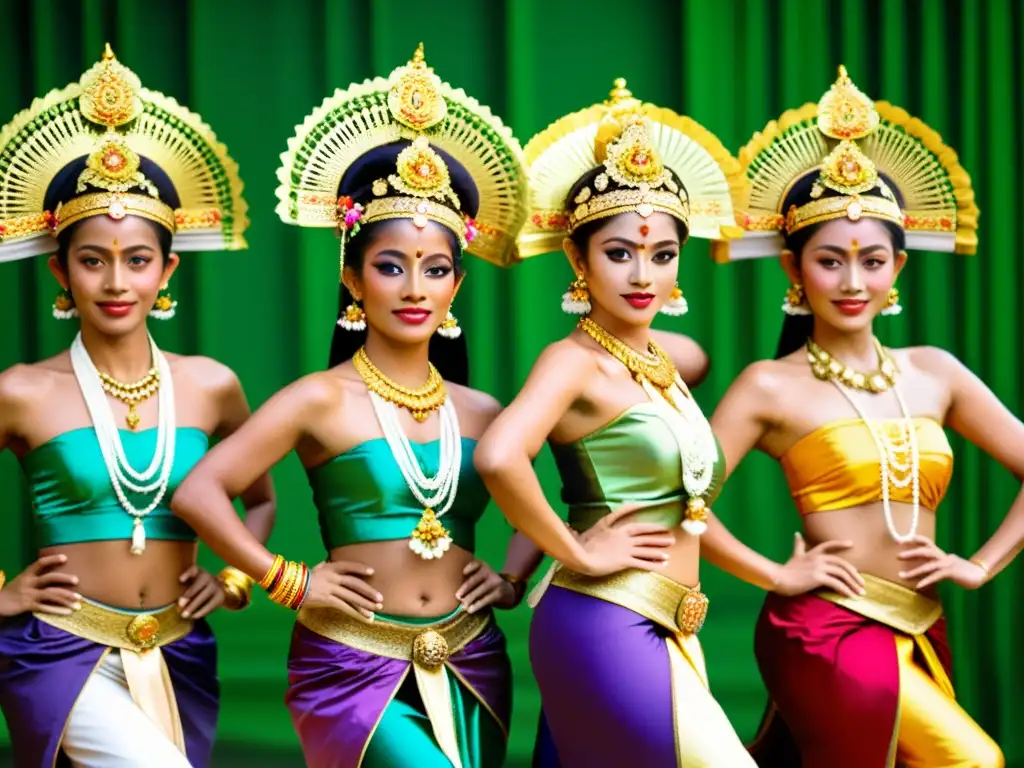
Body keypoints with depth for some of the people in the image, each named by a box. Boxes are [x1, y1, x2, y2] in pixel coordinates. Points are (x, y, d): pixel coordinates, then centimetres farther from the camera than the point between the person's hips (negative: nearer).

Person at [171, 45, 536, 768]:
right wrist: (290, 582, -10)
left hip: (468, 673, 5)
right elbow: (198, 491, -12)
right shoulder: (324, 400, -6)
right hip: (355, 671, -5)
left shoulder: (479, 412, 7)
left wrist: (514, 579, 8)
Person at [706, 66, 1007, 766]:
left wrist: (980, 566, 3)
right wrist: (777, 576, -9)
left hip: (921, 637, 5)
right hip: (827, 635, -5)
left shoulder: (933, 372, 8)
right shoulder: (772, 387, -5)